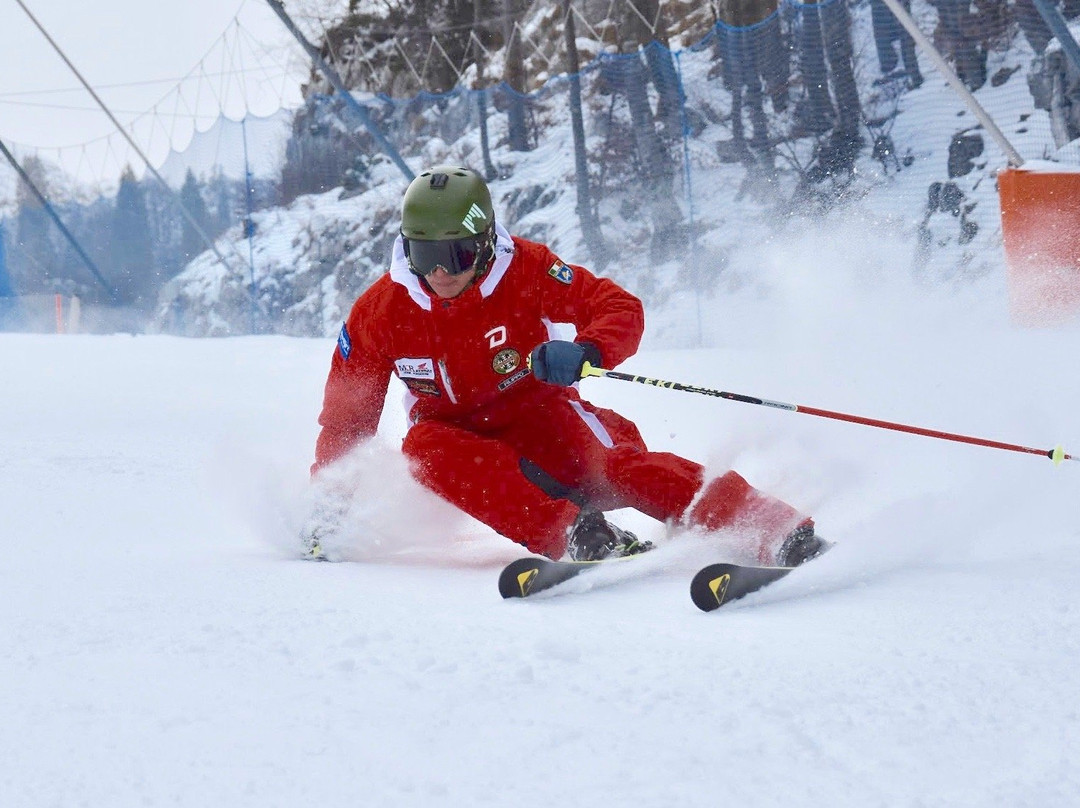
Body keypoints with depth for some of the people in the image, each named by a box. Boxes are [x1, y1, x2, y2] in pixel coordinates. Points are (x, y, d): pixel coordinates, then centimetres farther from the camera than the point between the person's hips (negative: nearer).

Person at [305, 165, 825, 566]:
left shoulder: (524, 270, -18)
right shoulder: (378, 314, -14)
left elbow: (621, 309, -21)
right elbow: (345, 419, -3)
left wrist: (584, 353, -44)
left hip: (537, 411, -2)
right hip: (458, 433, 2)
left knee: (615, 463, -32)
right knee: (424, 447, -34)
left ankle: (779, 531, -44)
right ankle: (574, 534, -45)